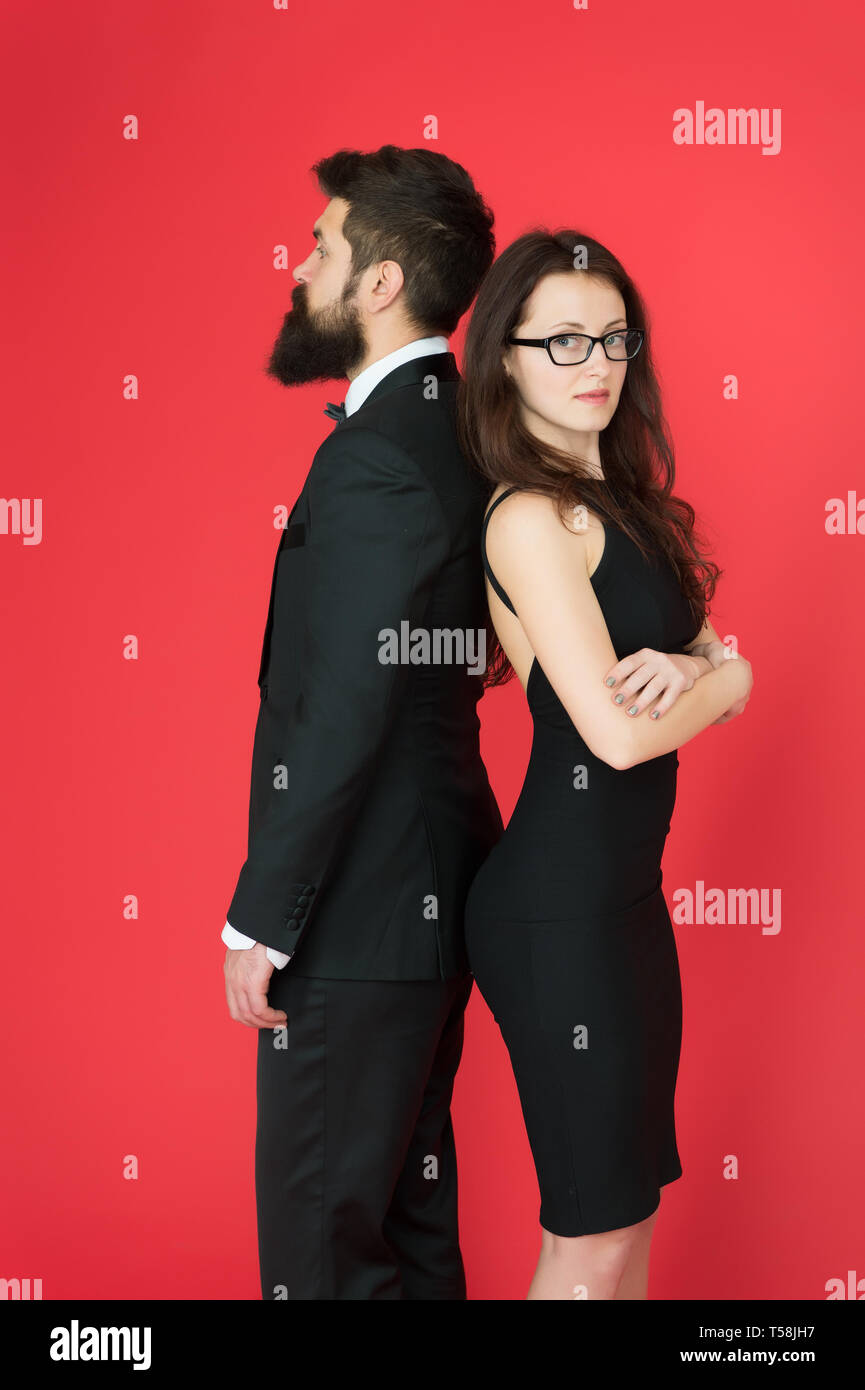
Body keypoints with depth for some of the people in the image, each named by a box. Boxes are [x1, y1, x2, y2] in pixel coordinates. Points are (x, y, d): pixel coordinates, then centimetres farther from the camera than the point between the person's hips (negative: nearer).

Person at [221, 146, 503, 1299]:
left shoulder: (374, 458, -21)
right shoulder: (464, 436, 9)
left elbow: (341, 717, -23)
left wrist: (260, 923, -17)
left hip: (357, 916, -10)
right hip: (438, 893, 10)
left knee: (321, 1236, 3)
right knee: (410, 1201, 21)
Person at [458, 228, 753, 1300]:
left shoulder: (616, 499, 13)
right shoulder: (530, 517, -15)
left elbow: (722, 665, 10)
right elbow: (616, 731, -21)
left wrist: (684, 670, -14)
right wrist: (722, 680, -1)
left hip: (622, 891, 9)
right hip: (559, 908, -9)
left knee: (631, 1210, 17)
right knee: (592, 1238, 1)